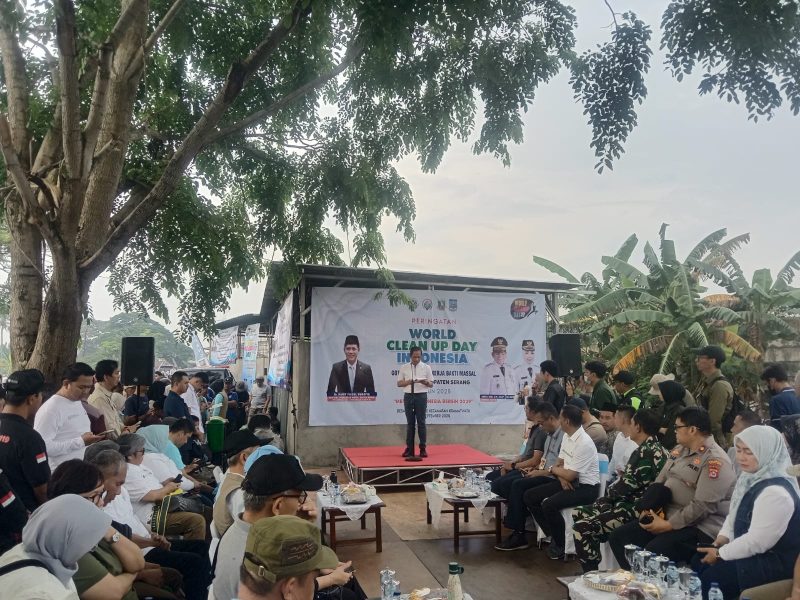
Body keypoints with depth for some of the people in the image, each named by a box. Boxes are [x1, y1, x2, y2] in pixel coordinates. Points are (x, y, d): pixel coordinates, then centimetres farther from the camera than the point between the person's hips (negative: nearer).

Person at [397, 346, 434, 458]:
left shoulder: (426, 367, 1)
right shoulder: (404, 368, 4)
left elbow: (431, 384, 2)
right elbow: (399, 383, 5)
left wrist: (425, 382, -20)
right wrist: (409, 382, -14)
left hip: (421, 396, -1)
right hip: (408, 396, 1)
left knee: (421, 422, 1)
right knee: (410, 423, 7)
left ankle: (423, 448, 9)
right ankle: (409, 448, 13)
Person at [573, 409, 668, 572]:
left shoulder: (647, 452, -21)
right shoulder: (648, 448, 11)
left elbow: (628, 484, -20)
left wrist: (608, 492, 0)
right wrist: (611, 492, 2)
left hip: (635, 510, -11)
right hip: (628, 502, 11)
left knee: (582, 528, -18)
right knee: (579, 513, 12)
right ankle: (592, 569, 18)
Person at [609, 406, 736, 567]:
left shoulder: (715, 461, -16)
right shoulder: (679, 450, 12)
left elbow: (702, 506, -22)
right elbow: (659, 483, 14)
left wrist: (668, 525, -19)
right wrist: (648, 508, -3)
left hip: (699, 527, -8)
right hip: (667, 516, 9)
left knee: (653, 552, -30)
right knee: (618, 537, -2)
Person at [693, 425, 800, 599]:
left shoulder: (776, 493, -28)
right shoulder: (751, 477, 2)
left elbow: (756, 542, -27)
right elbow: (734, 515, 13)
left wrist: (720, 553, -16)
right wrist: (720, 541, -1)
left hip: (774, 563, -9)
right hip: (750, 551, 9)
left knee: (711, 577, -16)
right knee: (699, 561, 7)